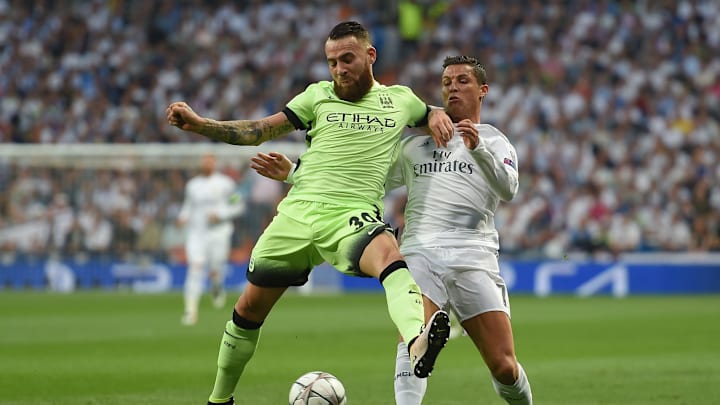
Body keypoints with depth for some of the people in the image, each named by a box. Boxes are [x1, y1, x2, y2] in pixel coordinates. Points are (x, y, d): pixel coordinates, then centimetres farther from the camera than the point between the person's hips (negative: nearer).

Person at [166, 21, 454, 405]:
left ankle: (417, 344, -65)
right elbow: (259, 130, 10)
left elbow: (432, 114, 36)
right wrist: (199, 124, -1)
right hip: (298, 212, 3)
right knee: (250, 306, 7)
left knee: (388, 254, -38)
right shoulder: (319, 95, 13)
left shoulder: (399, 98, 15)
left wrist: (437, 115, 11)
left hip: (352, 215, -3)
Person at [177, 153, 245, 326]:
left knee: (215, 271, -2)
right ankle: (190, 310, -14)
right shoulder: (192, 185, 10)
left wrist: (219, 214, -13)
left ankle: (217, 289, 36)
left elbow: (238, 206, 1)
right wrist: (183, 217, 0)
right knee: (195, 268, -12)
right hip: (196, 232, 2)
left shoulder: (225, 183, -1)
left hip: (218, 232, -2)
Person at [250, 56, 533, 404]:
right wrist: (293, 175, 16)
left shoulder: (493, 140, 13)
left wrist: (478, 148, -24)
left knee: (504, 367, -6)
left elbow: (508, 190, -7)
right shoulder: (415, 143, 23)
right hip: (420, 253, 2)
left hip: (473, 256, -2)